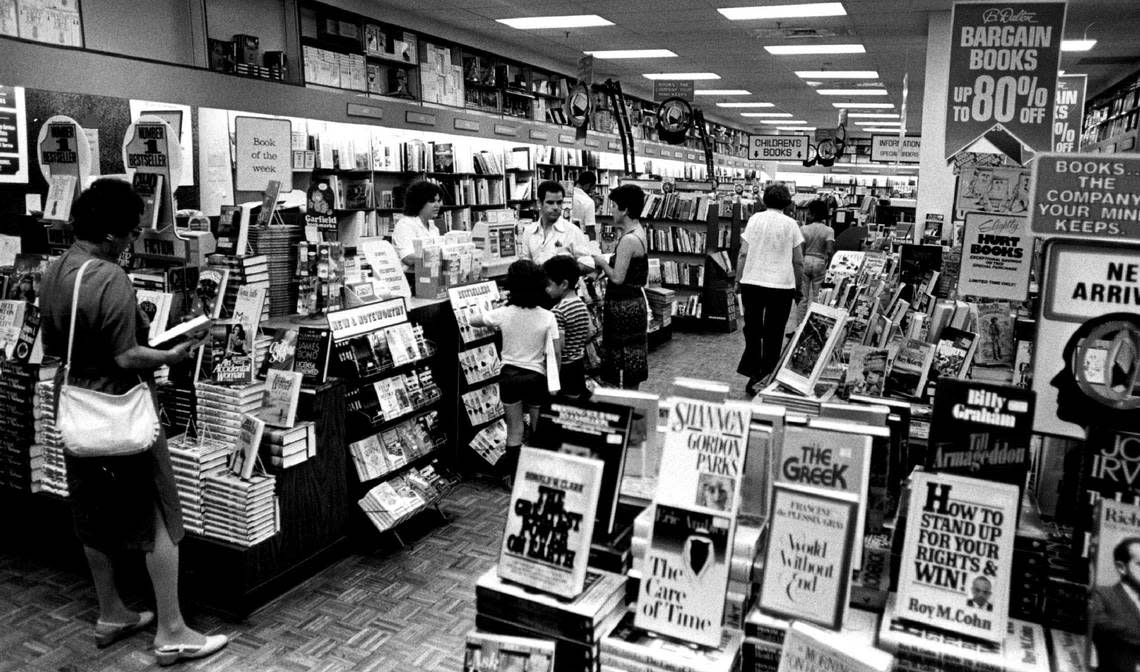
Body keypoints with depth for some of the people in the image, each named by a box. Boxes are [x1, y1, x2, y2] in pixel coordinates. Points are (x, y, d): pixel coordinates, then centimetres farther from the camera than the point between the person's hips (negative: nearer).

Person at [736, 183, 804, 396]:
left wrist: (738, 280, 5)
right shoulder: (791, 224, 0)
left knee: (752, 331, 12)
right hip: (781, 286, -1)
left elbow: (743, 254, -2)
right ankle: (765, 377, 8)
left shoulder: (754, 219, 2)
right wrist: (799, 288, 10)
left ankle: (752, 374, 7)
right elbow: (798, 261, 1)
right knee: (773, 336, 7)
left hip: (752, 283, 1)